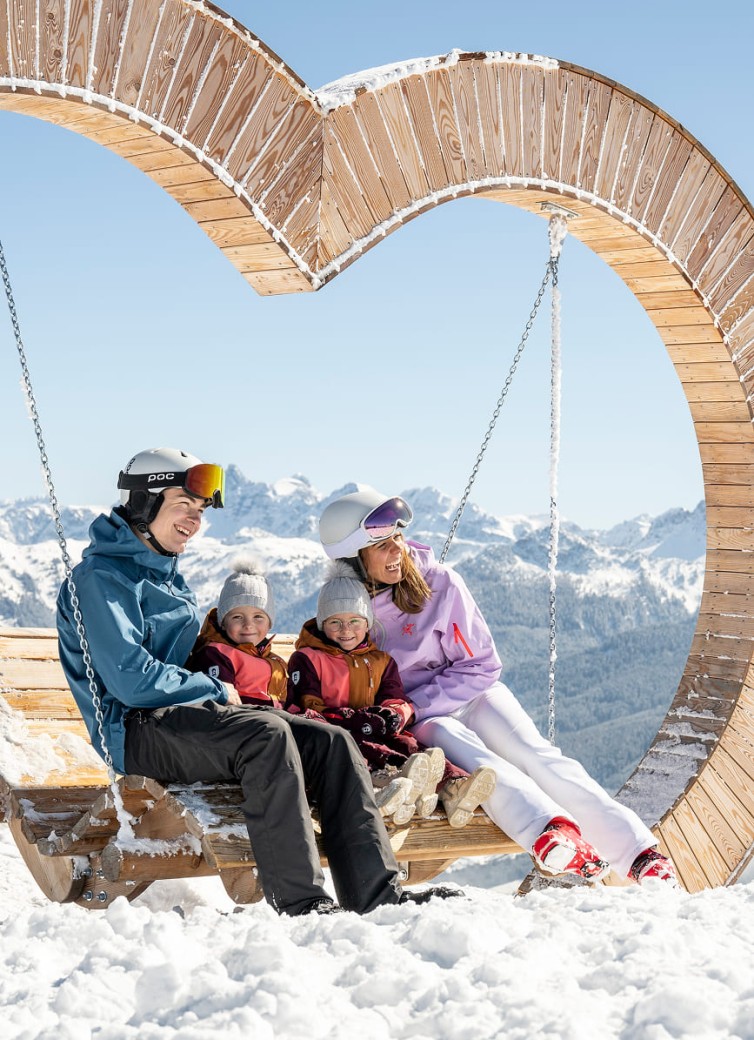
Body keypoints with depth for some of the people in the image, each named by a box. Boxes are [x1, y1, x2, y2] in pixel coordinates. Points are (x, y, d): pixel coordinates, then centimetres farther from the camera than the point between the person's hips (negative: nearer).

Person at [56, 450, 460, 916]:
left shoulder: (168, 575, 23)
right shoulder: (101, 578, -7)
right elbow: (130, 680, -18)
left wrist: (220, 694, 11)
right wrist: (216, 690, -7)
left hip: (188, 712, 9)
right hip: (138, 729, -9)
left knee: (331, 741, -10)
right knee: (267, 734, -34)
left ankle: (377, 894, -18)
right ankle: (300, 903, -35)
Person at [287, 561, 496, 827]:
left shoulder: (381, 660, 22)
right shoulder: (307, 659, 8)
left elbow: (398, 702, 15)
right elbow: (306, 710, -3)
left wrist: (392, 715, -12)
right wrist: (351, 720, -19)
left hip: (375, 734, 4)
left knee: (405, 743, -27)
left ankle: (453, 785, -55)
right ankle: (394, 773, -71)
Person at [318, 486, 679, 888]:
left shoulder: (440, 584, -8)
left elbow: (481, 666, -5)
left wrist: (412, 705, -15)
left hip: (469, 696, 1)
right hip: (417, 723, -1)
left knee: (535, 755, -25)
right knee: (476, 762, -33)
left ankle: (639, 852, -36)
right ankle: (549, 833, -60)